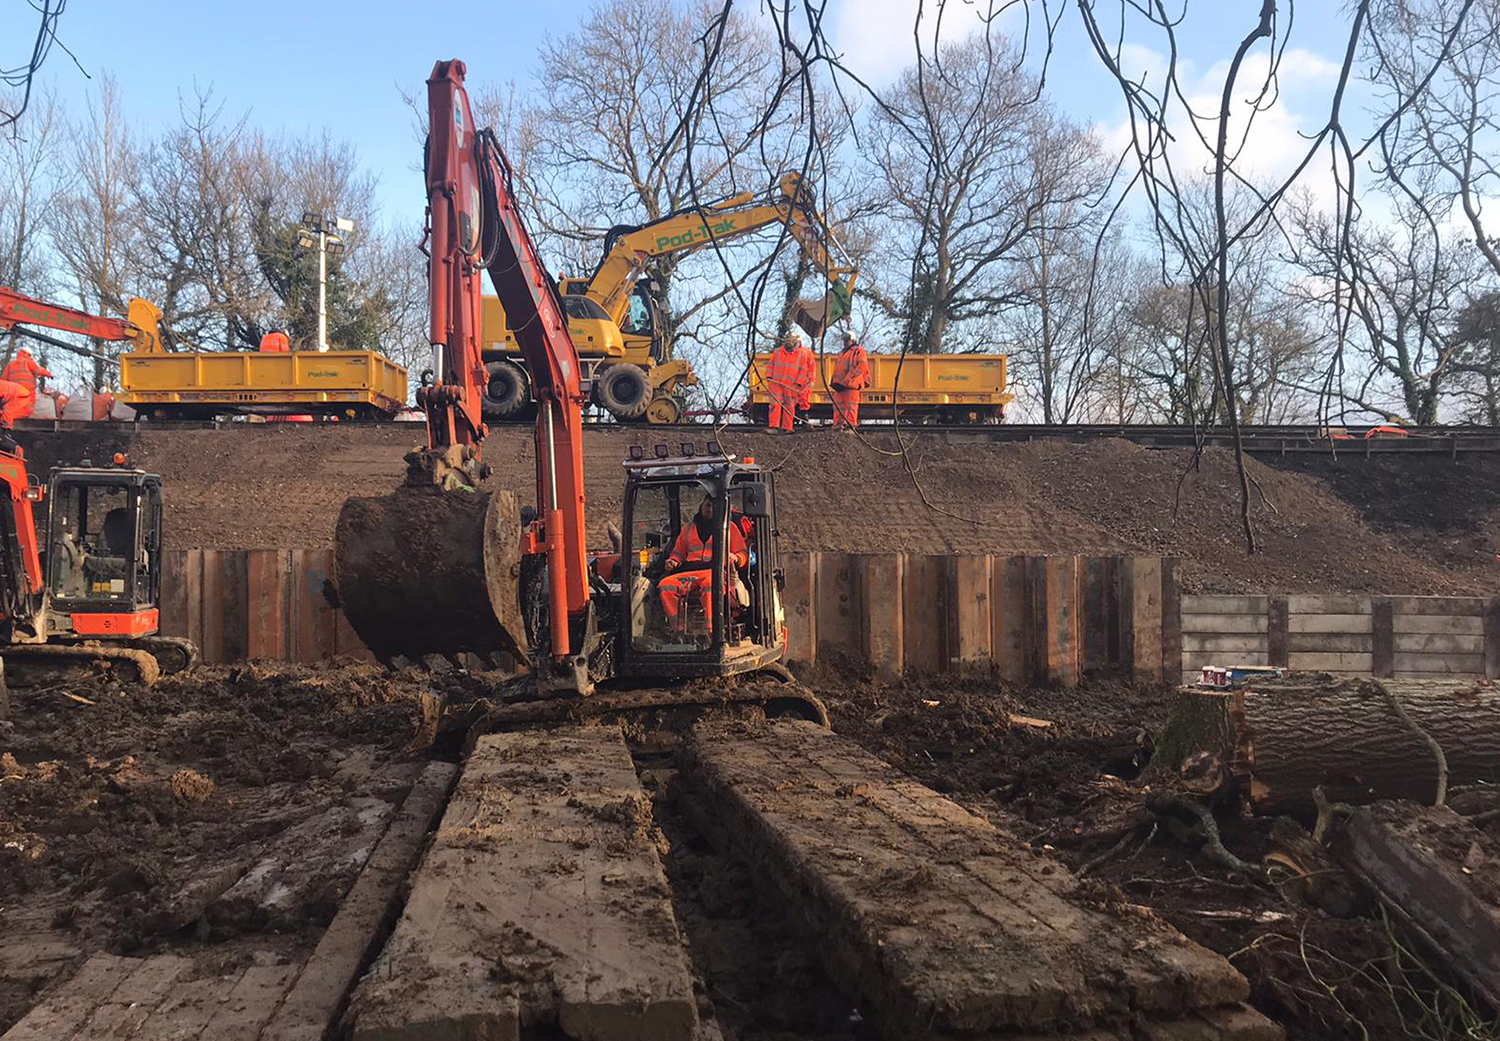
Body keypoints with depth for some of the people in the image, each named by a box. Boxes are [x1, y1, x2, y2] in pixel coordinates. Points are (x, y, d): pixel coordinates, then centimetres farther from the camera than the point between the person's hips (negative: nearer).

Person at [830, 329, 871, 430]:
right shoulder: (841, 353, 26)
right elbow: (837, 369, 29)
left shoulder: (859, 351, 0)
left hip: (851, 384, -8)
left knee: (851, 406, -7)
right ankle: (838, 426, 10)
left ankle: (851, 426, -6)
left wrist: (848, 379, -19)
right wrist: (834, 381, 13)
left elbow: (862, 366, -12)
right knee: (838, 405, 6)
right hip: (839, 384, 8)